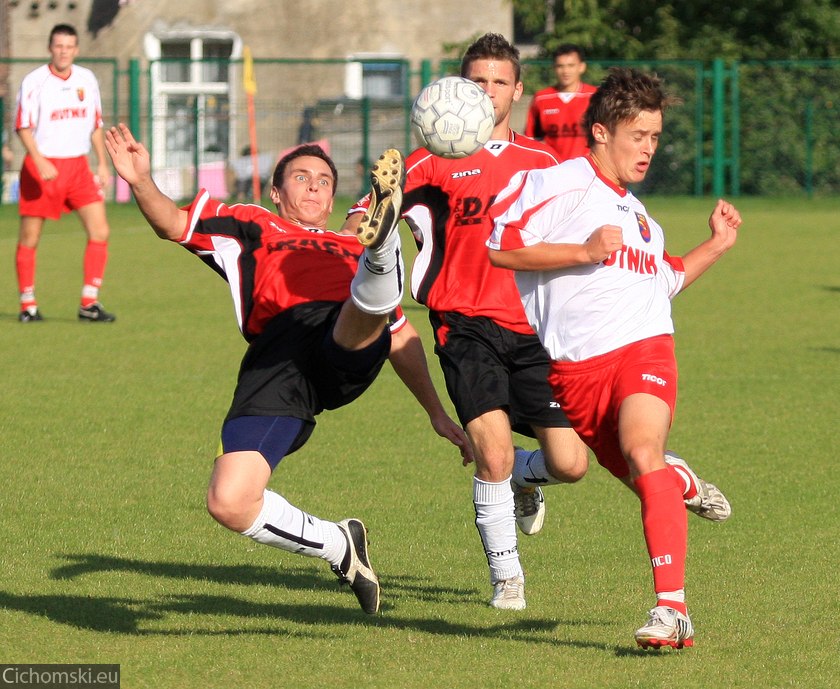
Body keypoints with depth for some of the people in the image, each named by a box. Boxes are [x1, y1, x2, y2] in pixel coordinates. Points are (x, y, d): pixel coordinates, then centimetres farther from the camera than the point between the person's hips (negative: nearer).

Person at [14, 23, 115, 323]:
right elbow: (24, 127, -12)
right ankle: (28, 305, 15)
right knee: (29, 239, 1)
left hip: (78, 166, 4)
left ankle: (89, 304, -3)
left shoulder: (87, 80, 7)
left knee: (100, 231, -8)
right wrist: (40, 163, -24)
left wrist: (102, 163, 12)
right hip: (42, 167, -4)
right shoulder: (34, 81, -8)